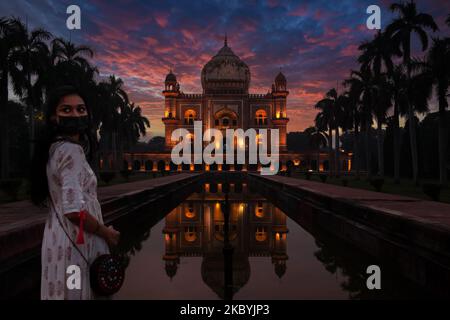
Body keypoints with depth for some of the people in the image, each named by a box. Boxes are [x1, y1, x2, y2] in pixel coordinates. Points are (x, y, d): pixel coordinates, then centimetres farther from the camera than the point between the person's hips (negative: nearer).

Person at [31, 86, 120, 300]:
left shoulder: (55, 148, 9)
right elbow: (74, 211, -25)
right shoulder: (71, 151, -19)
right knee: (78, 292, 5)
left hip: (60, 235, 9)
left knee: (64, 291, 19)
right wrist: (107, 234, -13)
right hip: (76, 240, -9)